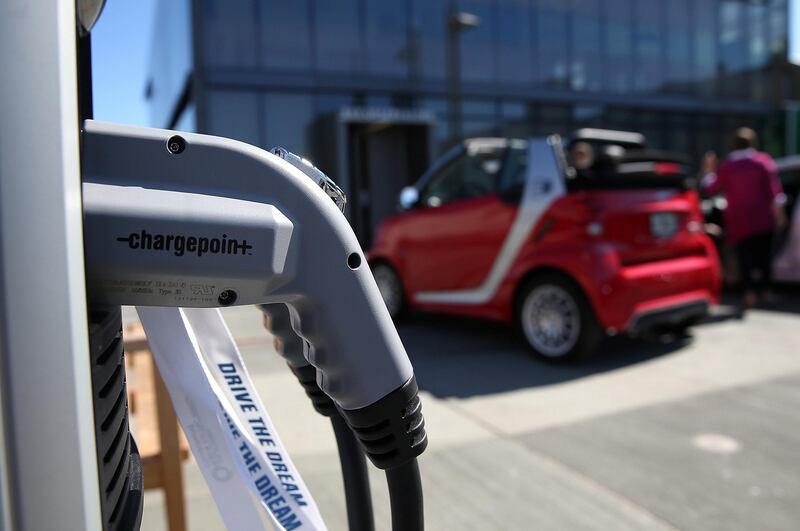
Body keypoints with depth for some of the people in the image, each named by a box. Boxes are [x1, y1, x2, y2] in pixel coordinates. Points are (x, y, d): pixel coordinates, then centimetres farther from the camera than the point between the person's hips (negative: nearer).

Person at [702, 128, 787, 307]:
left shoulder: (726, 167, -2)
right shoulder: (764, 160, -1)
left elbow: (711, 189, 4)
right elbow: (774, 188, -7)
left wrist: (709, 170, 18)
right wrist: (778, 211, -5)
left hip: (739, 222, -1)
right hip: (763, 220, 1)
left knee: (745, 258, 0)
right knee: (764, 255, 13)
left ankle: (750, 291, -16)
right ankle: (765, 290, 16)